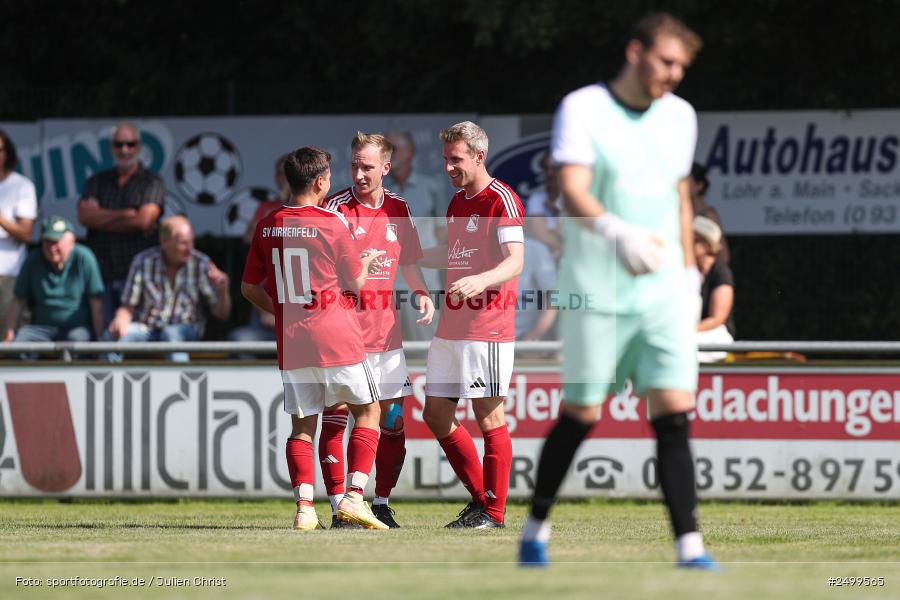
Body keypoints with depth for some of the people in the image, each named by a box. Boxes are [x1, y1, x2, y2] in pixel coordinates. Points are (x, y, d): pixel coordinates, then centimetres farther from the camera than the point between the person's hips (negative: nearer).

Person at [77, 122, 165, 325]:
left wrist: (101, 220, 0)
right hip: (101, 274, 3)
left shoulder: (152, 182, 6)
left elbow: (143, 222, -8)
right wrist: (125, 214, -8)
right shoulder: (97, 182, 16)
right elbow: (84, 215, 0)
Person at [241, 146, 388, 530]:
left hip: (291, 340, 4)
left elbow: (250, 288, 11)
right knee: (367, 411, 11)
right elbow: (356, 282, 2)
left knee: (302, 423, 9)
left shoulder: (268, 227, 4)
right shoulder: (332, 224, -9)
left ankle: (304, 508, -3)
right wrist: (367, 261, 23)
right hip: (336, 336, -4)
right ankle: (354, 495, -2)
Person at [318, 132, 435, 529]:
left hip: (385, 332, 5)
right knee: (335, 417, -7)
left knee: (393, 420, 5)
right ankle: (339, 507, -2)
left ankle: (382, 504, 14)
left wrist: (422, 293, 4)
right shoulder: (336, 208, -6)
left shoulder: (397, 209, 9)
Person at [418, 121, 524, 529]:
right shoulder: (457, 202, 17)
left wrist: (481, 280, -38)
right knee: (436, 414, 9)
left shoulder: (501, 199, -10)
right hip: (450, 325, 9)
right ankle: (480, 498, 20)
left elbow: (515, 262, -21)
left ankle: (493, 511, 2)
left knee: (488, 414, -5)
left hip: (487, 327, -9)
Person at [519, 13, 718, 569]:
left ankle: (690, 545, -12)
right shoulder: (582, 109, -7)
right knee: (580, 415, 3)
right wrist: (617, 231, -37)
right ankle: (537, 527, 23)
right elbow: (573, 192, -19)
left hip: (664, 293, 4)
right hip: (596, 292, -4)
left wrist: (689, 269, 19)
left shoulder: (680, 117, 11)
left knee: (674, 413, -8)